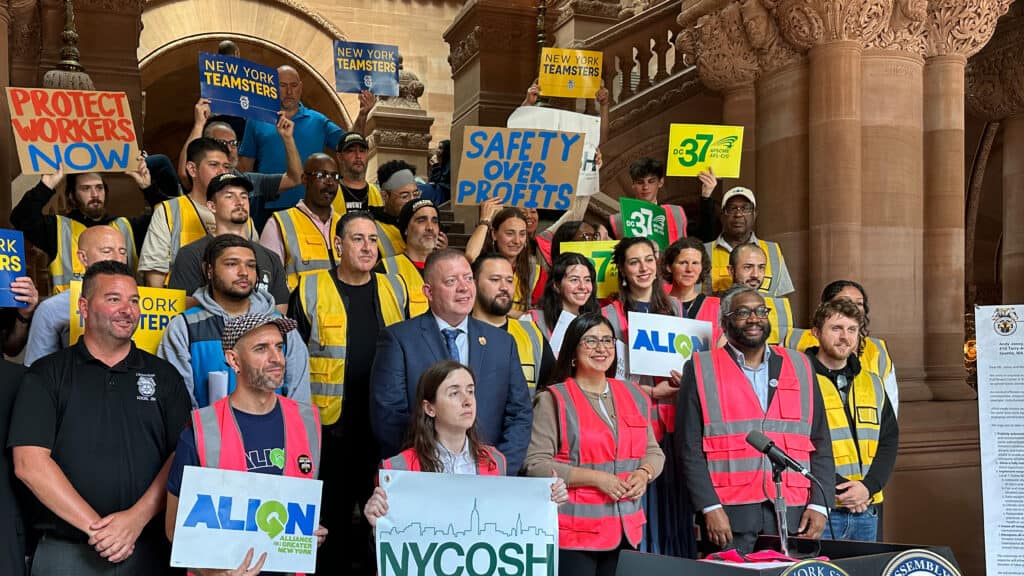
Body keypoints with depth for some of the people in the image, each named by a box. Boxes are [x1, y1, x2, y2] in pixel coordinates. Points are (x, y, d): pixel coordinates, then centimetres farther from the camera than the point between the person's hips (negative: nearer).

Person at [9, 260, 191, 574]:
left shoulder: (164, 376, 7)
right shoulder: (47, 375, 2)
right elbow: (29, 463, -8)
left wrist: (137, 518, -15)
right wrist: (95, 526, -14)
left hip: (148, 549, 1)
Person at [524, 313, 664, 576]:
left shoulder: (634, 395, 12)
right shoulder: (554, 399, -5)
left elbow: (653, 452, 17)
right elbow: (536, 465, -12)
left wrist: (643, 474, -5)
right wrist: (595, 478, -16)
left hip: (626, 532, 5)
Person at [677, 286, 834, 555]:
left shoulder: (799, 367, 14)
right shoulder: (701, 369, 5)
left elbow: (821, 444, 12)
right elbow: (690, 449, -1)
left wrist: (819, 504, 2)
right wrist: (709, 507, -10)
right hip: (729, 512, -3)